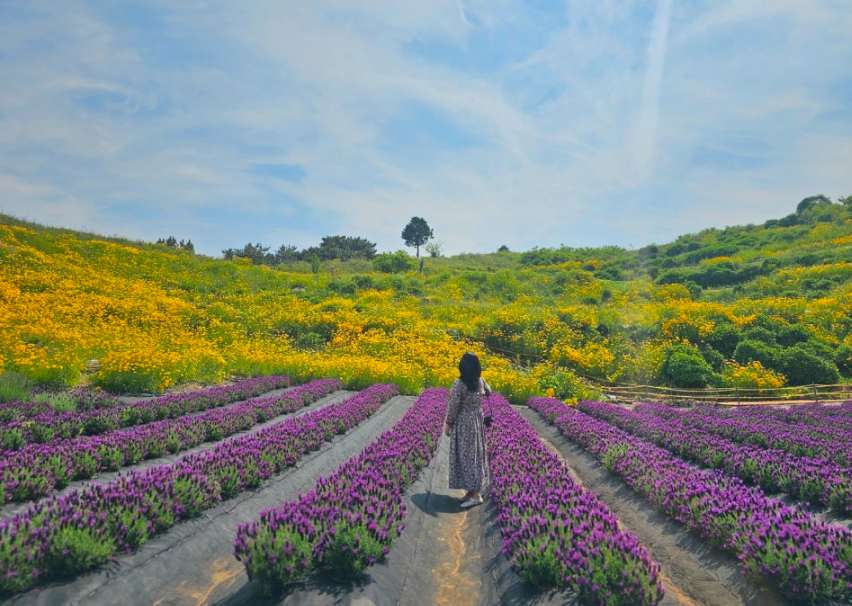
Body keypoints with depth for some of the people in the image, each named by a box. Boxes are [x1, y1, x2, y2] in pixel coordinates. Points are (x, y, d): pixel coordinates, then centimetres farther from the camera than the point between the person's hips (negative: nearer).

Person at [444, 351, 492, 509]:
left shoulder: (458, 384, -23)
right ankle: (474, 489, 23)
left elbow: (453, 407, -17)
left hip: (463, 424, -6)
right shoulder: (481, 381, -4)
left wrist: (448, 425, -4)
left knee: (466, 456, -1)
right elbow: (489, 393, 18)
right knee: (476, 454, 15)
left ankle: (476, 495, -1)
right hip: (477, 421, 7)